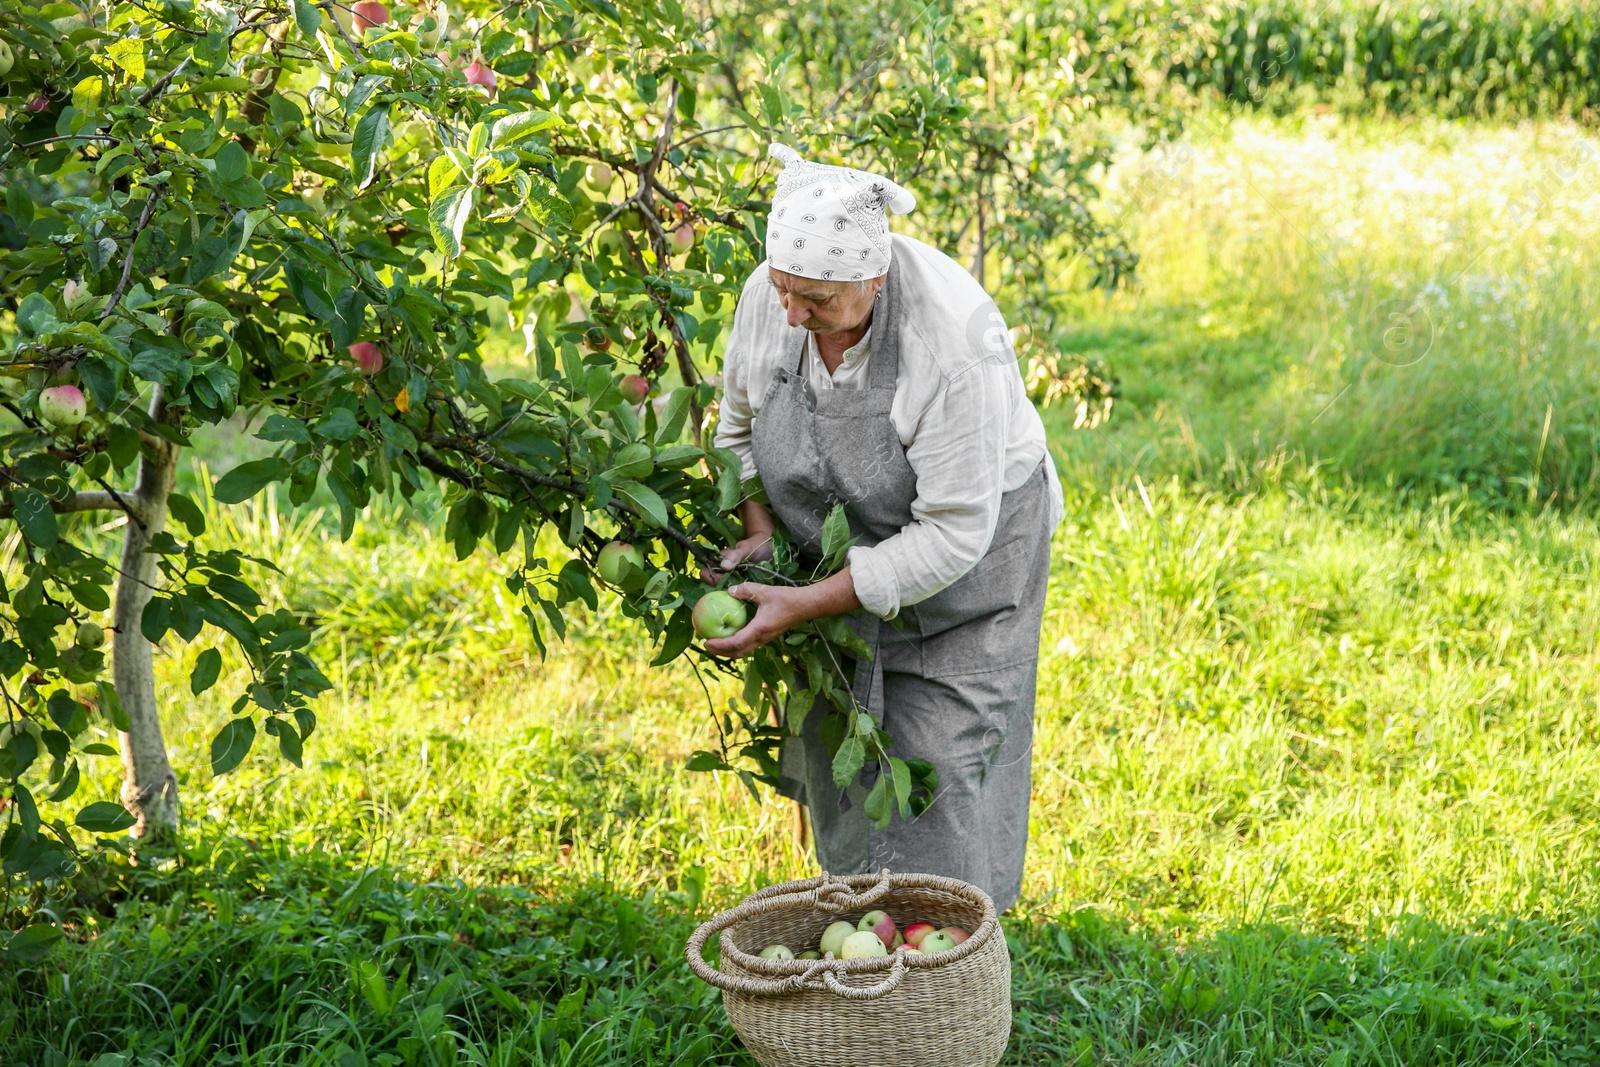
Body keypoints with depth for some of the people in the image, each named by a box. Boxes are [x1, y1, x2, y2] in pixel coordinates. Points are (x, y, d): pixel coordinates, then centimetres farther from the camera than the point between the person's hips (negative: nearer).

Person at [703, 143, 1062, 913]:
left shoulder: (953, 343, -35)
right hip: (839, 551, 6)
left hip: (961, 553, -5)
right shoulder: (768, 294, -18)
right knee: (835, 752, 13)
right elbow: (740, 423, 3)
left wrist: (805, 606, -31)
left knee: (938, 772, -3)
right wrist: (756, 533, -14)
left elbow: (952, 535, -31)